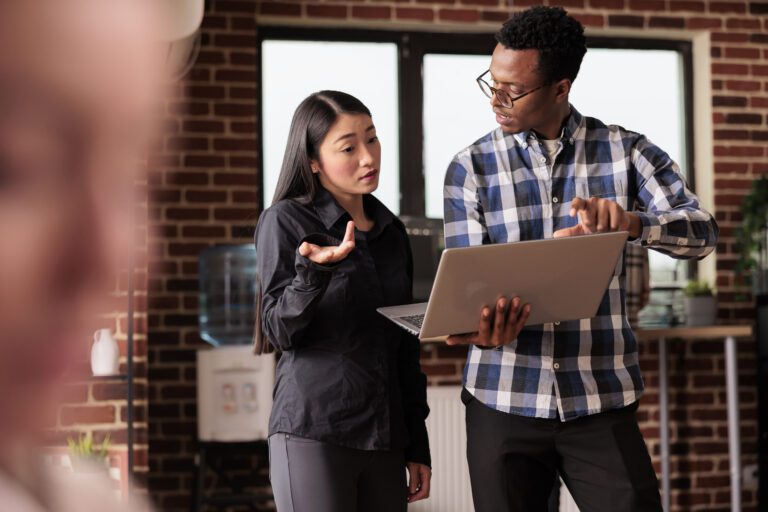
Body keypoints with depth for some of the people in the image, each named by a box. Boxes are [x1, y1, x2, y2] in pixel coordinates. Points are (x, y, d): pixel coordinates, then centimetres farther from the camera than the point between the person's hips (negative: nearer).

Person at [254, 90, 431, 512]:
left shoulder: (391, 231, 14)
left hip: (385, 436, 5)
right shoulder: (285, 221, -1)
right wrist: (312, 270, -24)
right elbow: (280, 332, -6)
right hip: (312, 433, -5)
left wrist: (417, 445, 15)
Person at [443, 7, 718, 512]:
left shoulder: (626, 152, 2)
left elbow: (702, 231, -9)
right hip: (504, 399, 1)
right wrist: (482, 326, -25)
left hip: (602, 399, 0)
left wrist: (630, 222, -29)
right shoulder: (471, 167, 3)